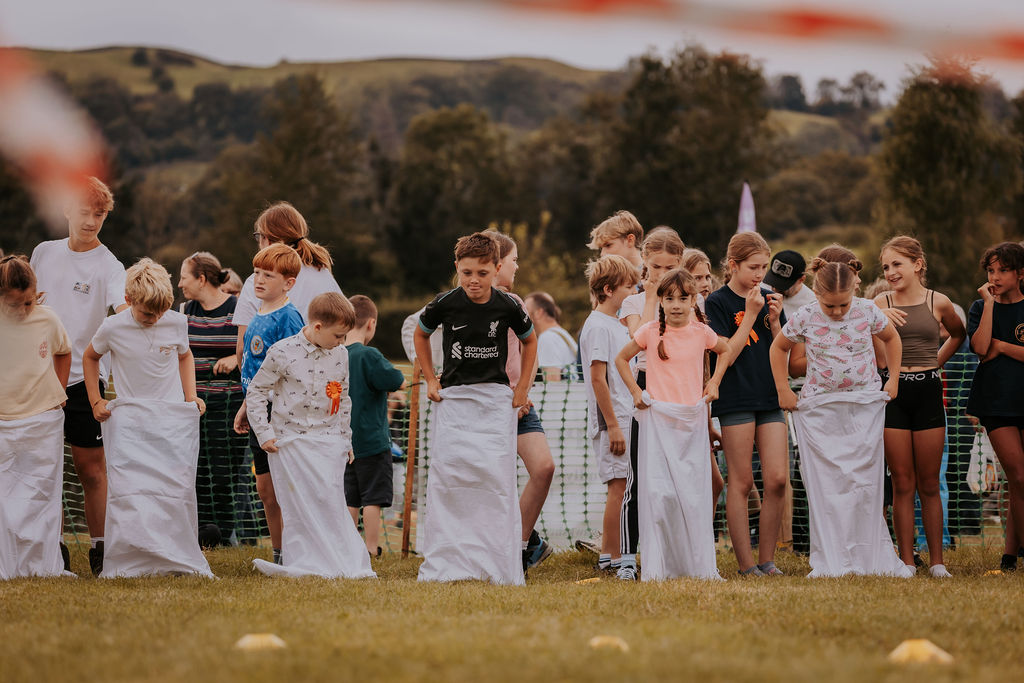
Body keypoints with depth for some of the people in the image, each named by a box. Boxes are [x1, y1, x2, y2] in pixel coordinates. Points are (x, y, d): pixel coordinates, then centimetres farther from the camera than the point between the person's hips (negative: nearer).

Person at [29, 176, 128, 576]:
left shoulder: (108, 266, -4)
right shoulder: (44, 253, 10)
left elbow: (124, 308, -22)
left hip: (84, 375, -4)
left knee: (91, 467, -2)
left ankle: (99, 547, 3)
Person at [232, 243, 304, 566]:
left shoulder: (287, 318, -13)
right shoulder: (258, 318, 15)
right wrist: (246, 408, 24)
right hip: (261, 413, 9)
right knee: (265, 488, 11)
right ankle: (279, 554, 18)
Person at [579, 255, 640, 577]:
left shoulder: (619, 325, 17)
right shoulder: (598, 326, -11)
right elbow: (597, 379, -16)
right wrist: (613, 425, -19)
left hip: (626, 417, 9)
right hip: (612, 420, -9)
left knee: (621, 489, 10)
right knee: (620, 487, -8)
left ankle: (608, 555, 17)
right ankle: (617, 559, -5)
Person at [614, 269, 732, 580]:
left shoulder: (701, 332, 2)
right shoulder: (651, 331, -3)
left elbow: (726, 349, 22)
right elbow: (621, 359, 10)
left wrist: (714, 382, 12)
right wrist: (635, 391, 1)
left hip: (692, 419, 2)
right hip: (658, 419, -2)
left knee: (695, 493, 3)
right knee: (658, 492, -8)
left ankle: (701, 565, 9)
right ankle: (657, 567, -3)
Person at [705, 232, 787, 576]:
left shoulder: (769, 300, 12)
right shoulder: (718, 302, -3)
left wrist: (774, 321, -3)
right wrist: (751, 315, -12)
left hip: (770, 398, 5)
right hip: (735, 400, -5)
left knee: (777, 479, -3)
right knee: (741, 482, -2)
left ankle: (766, 559, 7)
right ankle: (745, 563, 2)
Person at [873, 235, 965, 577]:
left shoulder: (938, 303, 3)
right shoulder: (882, 305, 2)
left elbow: (958, 334, 23)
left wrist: (937, 362, 12)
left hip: (928, 392, 0)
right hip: (893, 394, 0)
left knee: (929, 484, 4)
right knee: (902, 484, 1)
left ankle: (937, 561, 9)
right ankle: (906, 562, 4)